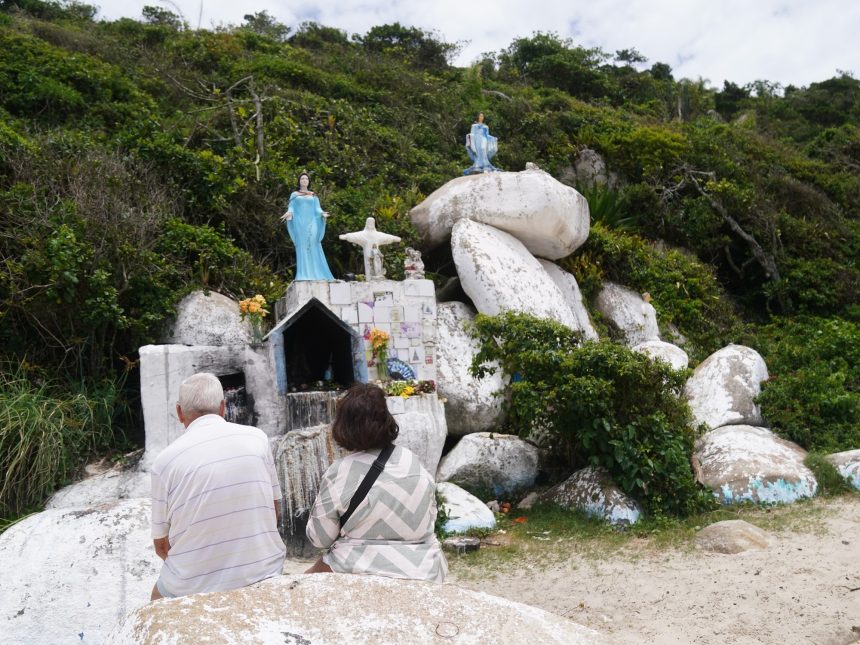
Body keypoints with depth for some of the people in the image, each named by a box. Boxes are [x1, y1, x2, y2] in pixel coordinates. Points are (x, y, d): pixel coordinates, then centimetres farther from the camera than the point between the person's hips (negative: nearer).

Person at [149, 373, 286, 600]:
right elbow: (273, 515, 4)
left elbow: (161, 545, 1)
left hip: (195, 585, -1)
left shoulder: (165, 460, -8)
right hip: (263, 573, 2)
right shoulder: (257, 438, -4)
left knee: (159, 598, 31)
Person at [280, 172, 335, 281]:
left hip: (311, 223, 1)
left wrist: (322, 213, -14)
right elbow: (291, 208, 5)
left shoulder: (313, 196, 18)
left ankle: (316, 274, -10)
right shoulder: (294, 194, 16)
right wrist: (288, 213, -18)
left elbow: (317, 209, 8)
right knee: (302, 248, -7)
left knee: (313, 247, -9)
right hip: (299, 224, -1)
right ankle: (304, 275, -9)